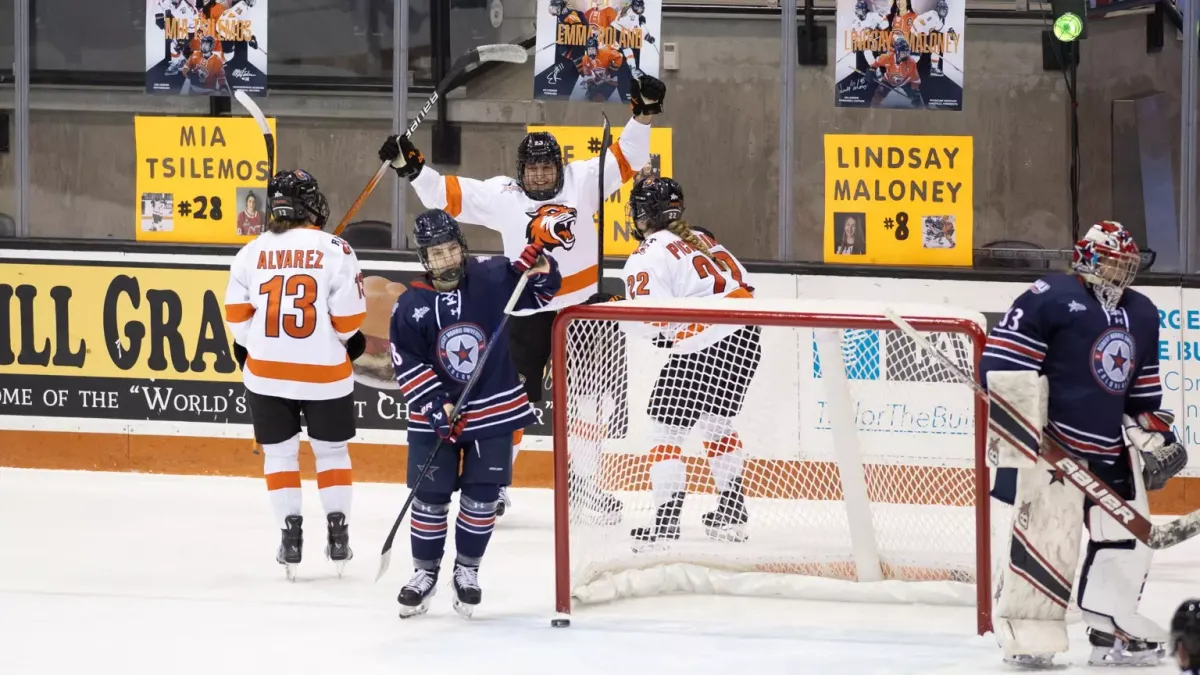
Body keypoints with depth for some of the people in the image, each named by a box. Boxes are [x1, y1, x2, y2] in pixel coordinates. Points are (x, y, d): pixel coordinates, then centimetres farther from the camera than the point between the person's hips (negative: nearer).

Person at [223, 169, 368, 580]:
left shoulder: (252, 253, -3)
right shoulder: (334, 251, -10)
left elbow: (237, 314, 1)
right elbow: (348, 316, -10)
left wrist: (249, 348, 19)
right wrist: (352, 340, 11)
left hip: (267, 373, 1)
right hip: (325, 372, -1)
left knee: (280, 453, 11)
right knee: (332, 450, 14)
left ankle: (290, 535, 5)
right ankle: (337, 534, 13)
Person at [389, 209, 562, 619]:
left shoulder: (492, 279, -8)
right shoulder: (411, 307, -7)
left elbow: (541, 293, 1)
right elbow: (407, 365, -7)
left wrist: (541, 271, -22)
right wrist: (436, 406, -16)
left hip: (495, 410, 0)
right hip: (435, 416, 0)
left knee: (481, 498, 4)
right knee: (430, 497, 3)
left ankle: (467, 570, 21)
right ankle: (425, 572, 19)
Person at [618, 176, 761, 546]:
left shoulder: (646, 258, -7)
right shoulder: (700, 238, 17)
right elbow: (739, 281, 20)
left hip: (702, 347, -8)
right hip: (744, 336, 8)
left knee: (666, 429, 0)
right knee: (717, 423, 26)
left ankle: (665, 523, -7)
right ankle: (732, 514, 31)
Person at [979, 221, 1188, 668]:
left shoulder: (1141, 316, 16)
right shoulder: (1050, 298, -9)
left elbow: (1144, 392, 26)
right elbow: (1002, 360, -14)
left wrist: (1155, 438, 20)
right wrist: (1020, 425, -18)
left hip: (1111, 452, 8)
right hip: (1052, 444, -8)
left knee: (1126, 534, 7)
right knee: (1047, 534, -13)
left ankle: (1113, 632, 15)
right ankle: (1024, 632, -7)